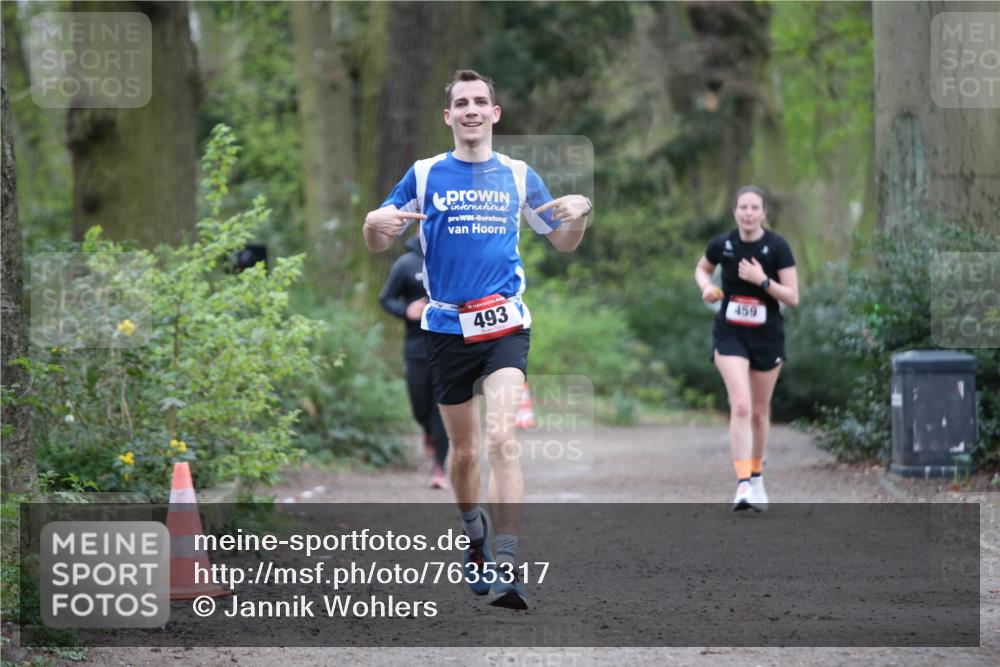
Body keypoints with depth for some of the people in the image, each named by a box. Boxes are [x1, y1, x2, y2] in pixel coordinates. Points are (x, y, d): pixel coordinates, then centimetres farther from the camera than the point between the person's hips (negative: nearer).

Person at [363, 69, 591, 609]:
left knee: (501, 438, -20)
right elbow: (376, 245, 7)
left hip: (504, 325, -1)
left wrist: (580, 211, -6)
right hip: (446, 328, 1)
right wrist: (377, 225, -18)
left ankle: (504, 567, -26)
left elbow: (563, 243, 17)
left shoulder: (517, 175, 7)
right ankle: (475, 535, 38)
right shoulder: (424, 175, 5)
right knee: (464, 450, 10)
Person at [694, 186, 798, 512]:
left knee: (760, 411, 13)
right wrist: (706, 286, -4)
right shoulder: (722, 244, -4)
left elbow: (793, 298, -10)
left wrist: (762, 280, -24)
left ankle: (756, 475, 35)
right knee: (740, 406, -18)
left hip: (767, 337, 1)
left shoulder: (777, 247, -9)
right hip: (730, 335, -1)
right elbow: (702, 268, 18)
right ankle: (743, 484, -22)